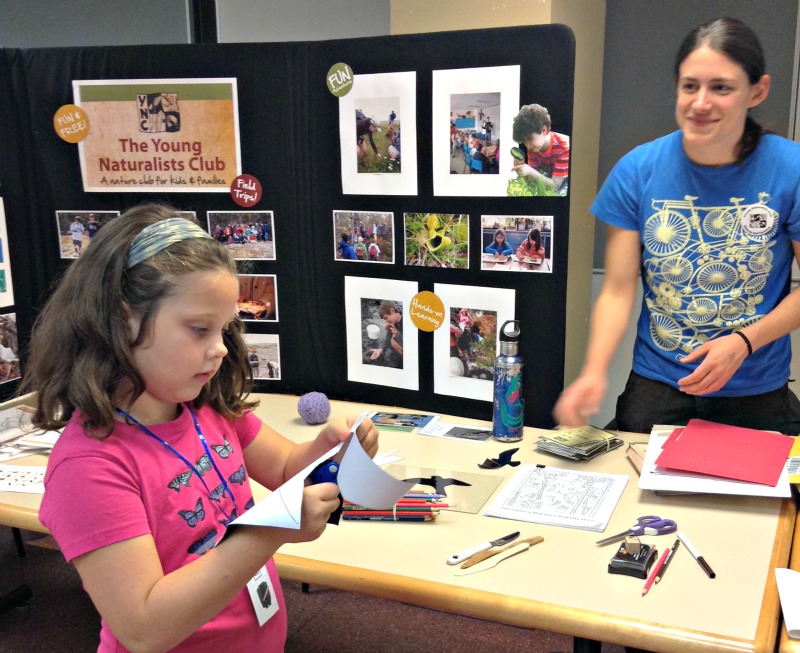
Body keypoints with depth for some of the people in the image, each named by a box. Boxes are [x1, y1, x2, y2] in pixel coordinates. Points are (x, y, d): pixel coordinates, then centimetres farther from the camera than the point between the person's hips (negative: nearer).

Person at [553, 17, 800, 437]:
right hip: (656, 388, 1)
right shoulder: (637, 170, -10)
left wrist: (744, 342, -20)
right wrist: (595, 371, -24)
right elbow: (618, 289, -10)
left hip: (757, 394, 0)